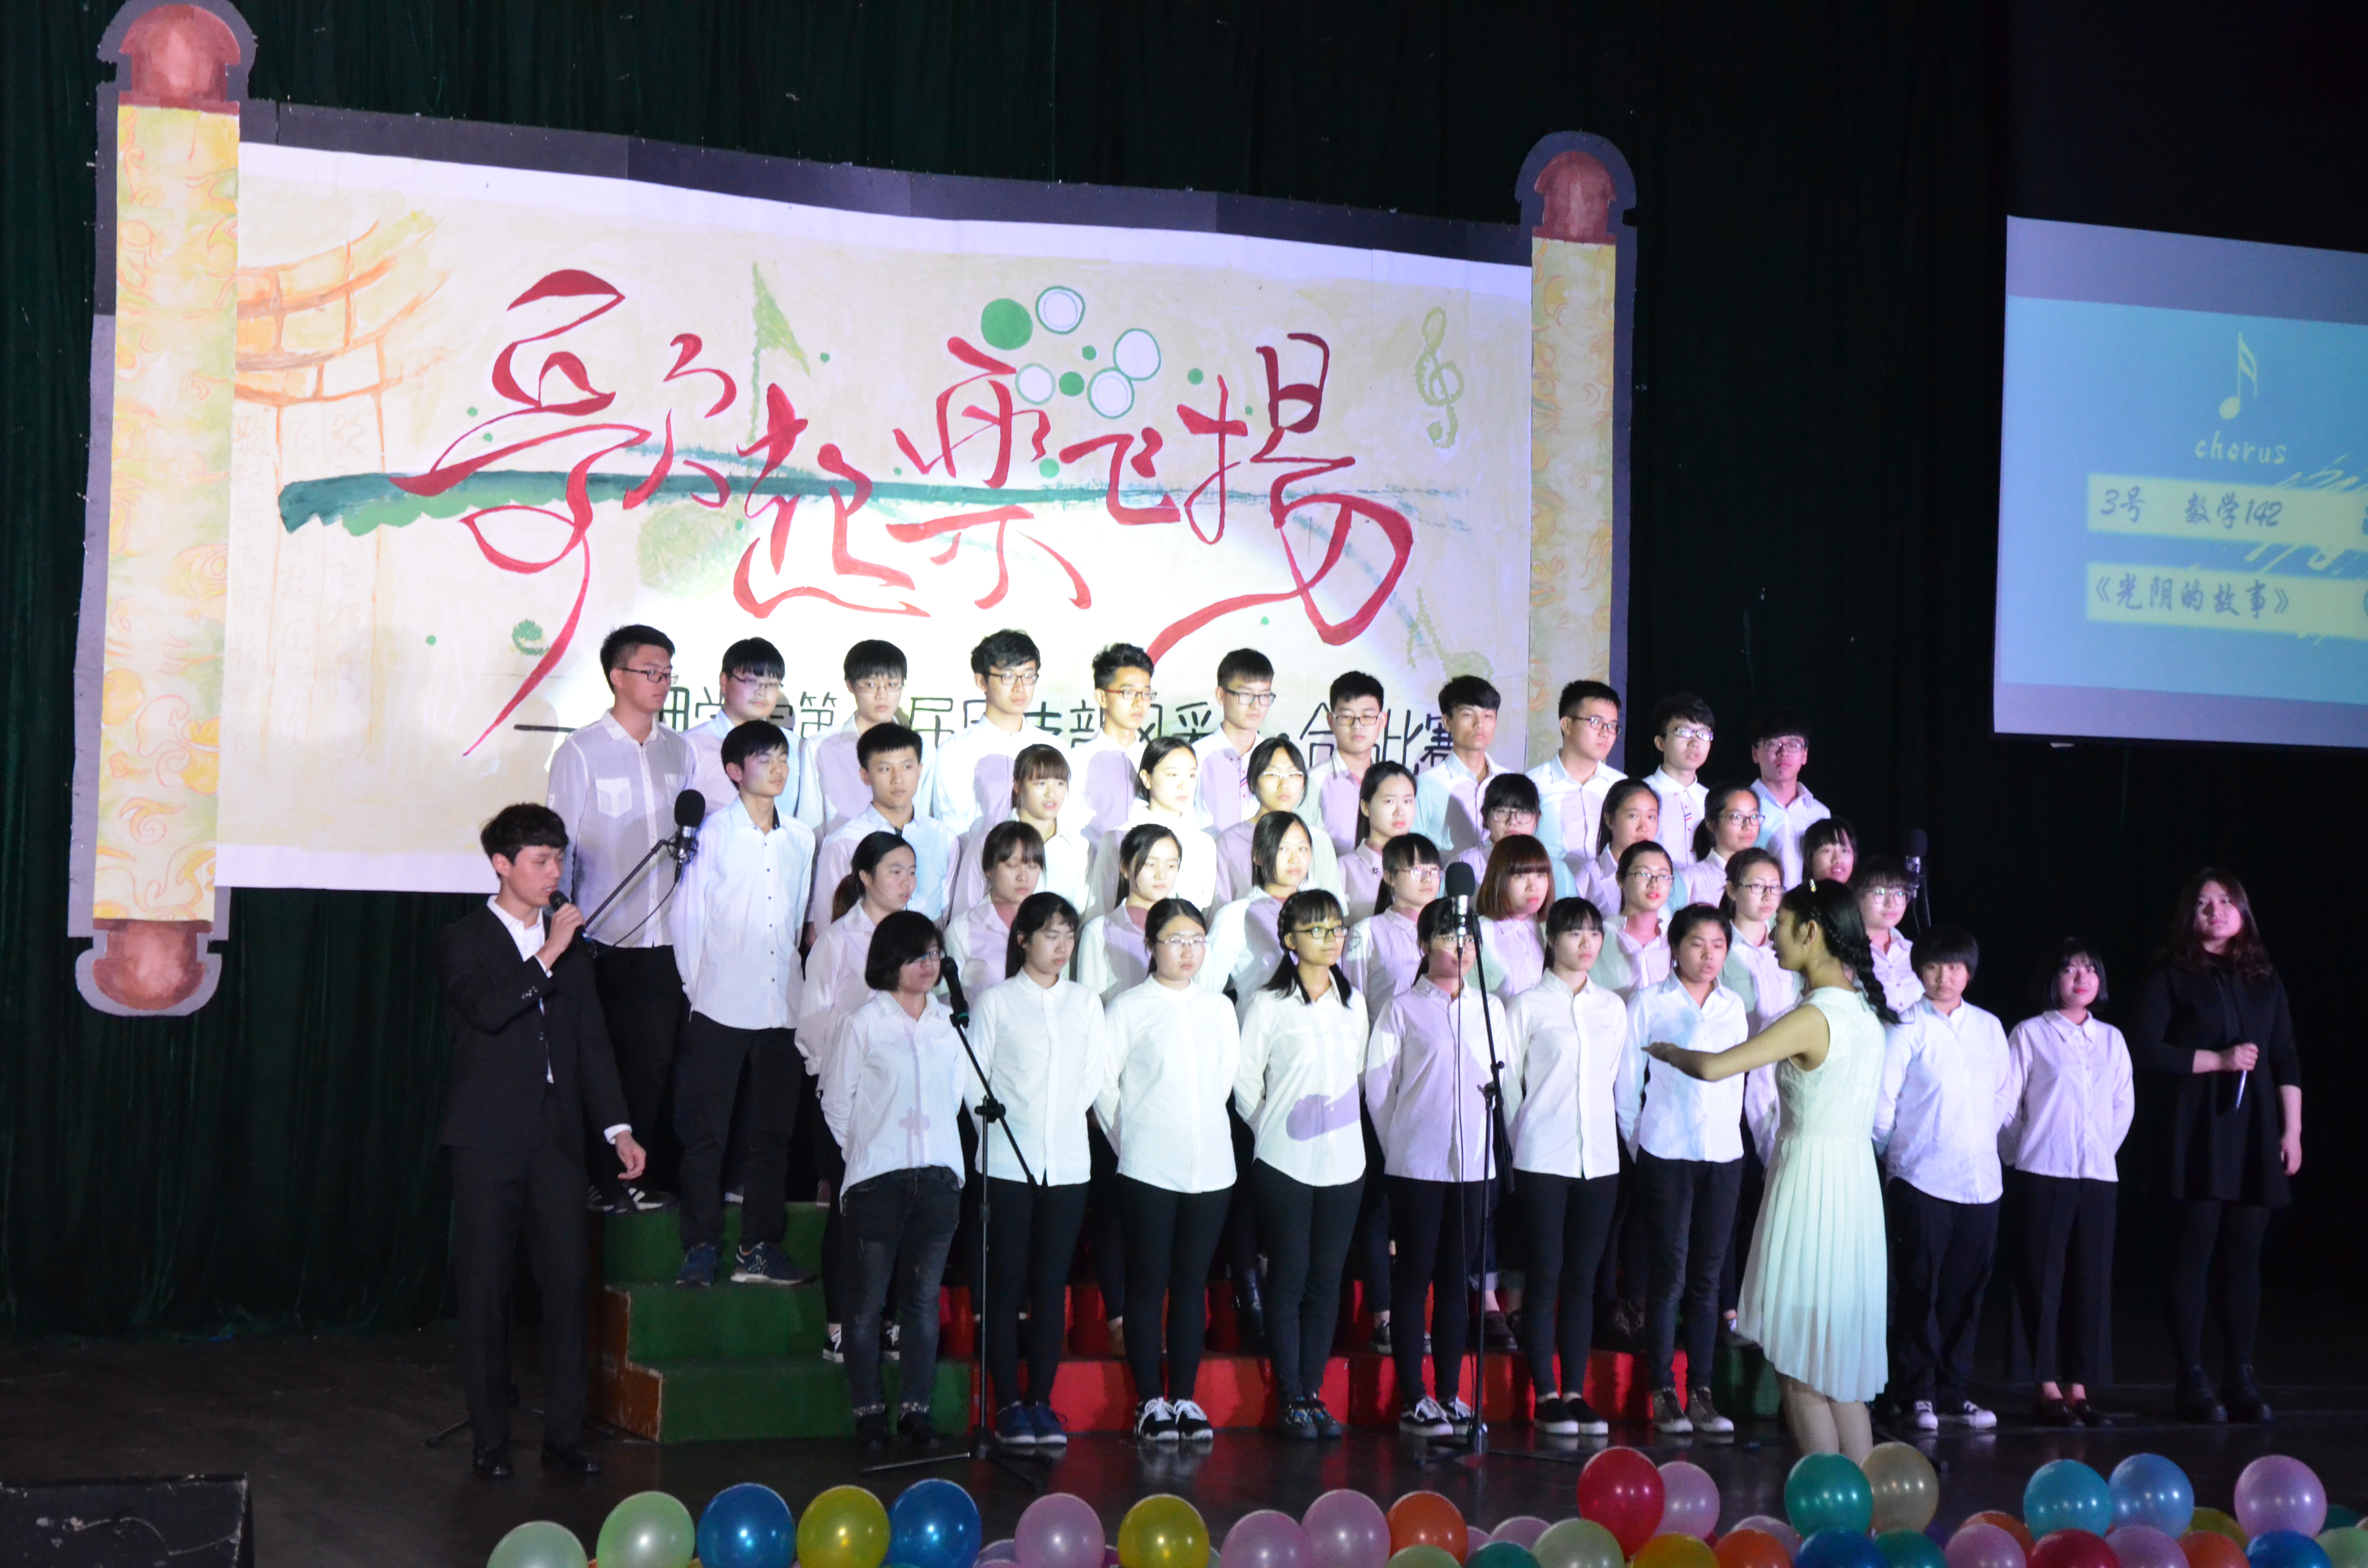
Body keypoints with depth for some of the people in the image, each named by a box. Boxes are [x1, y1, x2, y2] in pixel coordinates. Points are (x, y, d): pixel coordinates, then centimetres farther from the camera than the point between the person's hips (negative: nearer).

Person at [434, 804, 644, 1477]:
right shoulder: (463, 941, 0)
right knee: (485, 1289, 1)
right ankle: (490, 1438, 9)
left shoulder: (570, 945, 14)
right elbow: (486, 1009, -20)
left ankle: (565, 1434, 7)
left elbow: (592, 1041, 14)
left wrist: (618, 1128, 8)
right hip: (490, 1140, -4)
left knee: (568, 1282, 0)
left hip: (557, 1138, 4)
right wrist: (547, 958, -18)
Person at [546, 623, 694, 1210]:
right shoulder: (581, 752, -3)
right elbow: (561, 846, -2)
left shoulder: (678, 751, 11)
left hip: (668, 940, 4)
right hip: (606, 941, -4)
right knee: (607, 1066, 1)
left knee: (656, 1064, 4)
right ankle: (606, 1182, 11)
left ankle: (645, 1178, 13)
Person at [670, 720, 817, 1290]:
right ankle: (700, 1249, 5)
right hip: (721, 1006, -4)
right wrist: (697, 983, -2)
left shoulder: (800, 839, 9)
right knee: (706, 1131, -1)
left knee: (774, 1131, 8)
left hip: (783, 1004, 4)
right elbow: (688, 913, 0)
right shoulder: (713, 833, -2)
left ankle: (760, 1247, 15)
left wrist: (798, 983, 11)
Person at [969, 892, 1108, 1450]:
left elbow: (1096, 1076, 15)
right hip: (1008, 1164, -3)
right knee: (1006, 1285, -2)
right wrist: (997, 1125, -4)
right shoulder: (996, 1002, 2)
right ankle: (1008, 1405, 3)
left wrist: (1067, 1119, 6)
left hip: (1067, 1165, 3)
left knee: (1052, 1287, 3)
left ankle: (1040, 1401, 9)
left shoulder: (1086, 1003, 11)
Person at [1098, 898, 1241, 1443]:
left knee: (1192, 1285, 6)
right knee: (1148, 1284, 0)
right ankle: (1150, 1400, 5)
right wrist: (1128, 1141, 1)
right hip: (1148, 1169, -4)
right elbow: (1103, 1082, 0)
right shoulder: (1129, 1008, -1)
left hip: (1210, 1167, 4)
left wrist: (1203, 1132, 11)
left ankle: (1185, 1398, 11)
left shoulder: (1219, 1009, 12)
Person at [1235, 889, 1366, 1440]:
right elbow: (1245, 1079, -2)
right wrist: (1273, 1127, 1)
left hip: (1344, 1163, 4)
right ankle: (1290, 1398, 6)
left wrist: (1341, 1122, 11)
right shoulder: (1267, 1005, -6)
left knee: (1327, 1281, 7)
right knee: (1289, 1279, -1)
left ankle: (1314, 1392, 14)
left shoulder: (1353, 1003, 10)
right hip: (1284, 1164, -4)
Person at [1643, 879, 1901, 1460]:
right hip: (1855, 1177, 8)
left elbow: (1715, 1068, -22)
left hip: (1812, 1179, -8)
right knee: (1841, 1368, 14)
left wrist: (1668, 1050, -3)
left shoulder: (1815, 1016, -17)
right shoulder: (1863, 1010, 8)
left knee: (1802, 1367, 0)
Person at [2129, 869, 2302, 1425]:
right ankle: (2192, 1380, -1)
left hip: (2256, 1131, 4)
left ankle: (2241, 1377, 7)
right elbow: (2144, 1048, -7)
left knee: (2244, 1254, 3)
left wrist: (2293, 1131, 5)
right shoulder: (2172, 976, 2)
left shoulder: (2265, 980, 14)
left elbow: (2287, 1062, 12)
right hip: (2197, 1129, -4)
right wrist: (2217, 1060, -12)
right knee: (2195, 1252, -5)